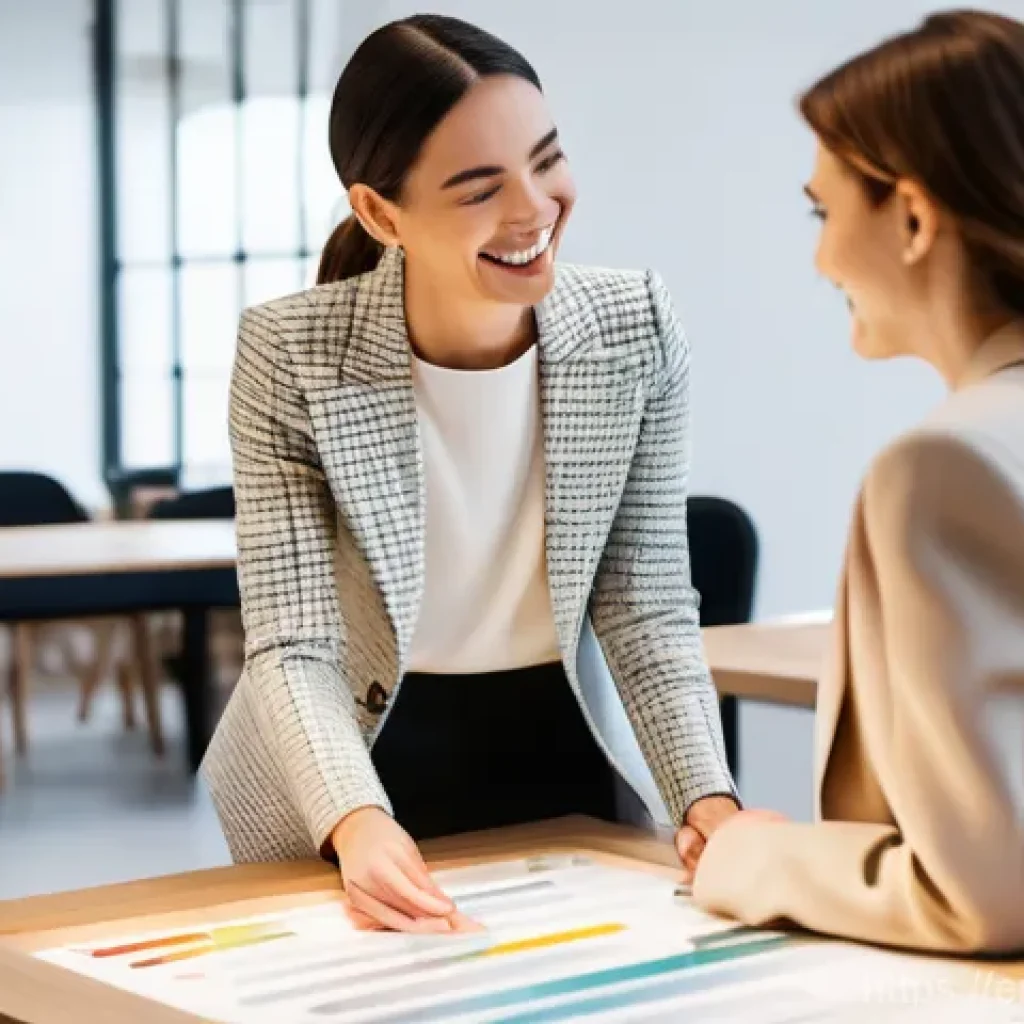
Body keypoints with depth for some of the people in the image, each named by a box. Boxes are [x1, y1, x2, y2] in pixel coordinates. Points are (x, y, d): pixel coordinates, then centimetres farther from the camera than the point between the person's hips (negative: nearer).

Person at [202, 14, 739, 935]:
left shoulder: (637, 335, -11)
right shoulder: (291, 357, -18)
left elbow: (648, 610, -7)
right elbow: (293, 645, -20)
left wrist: (706, 796, -22)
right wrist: (357, 823, -36)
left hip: (554, 763, 2)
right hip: (359, 776, -2)